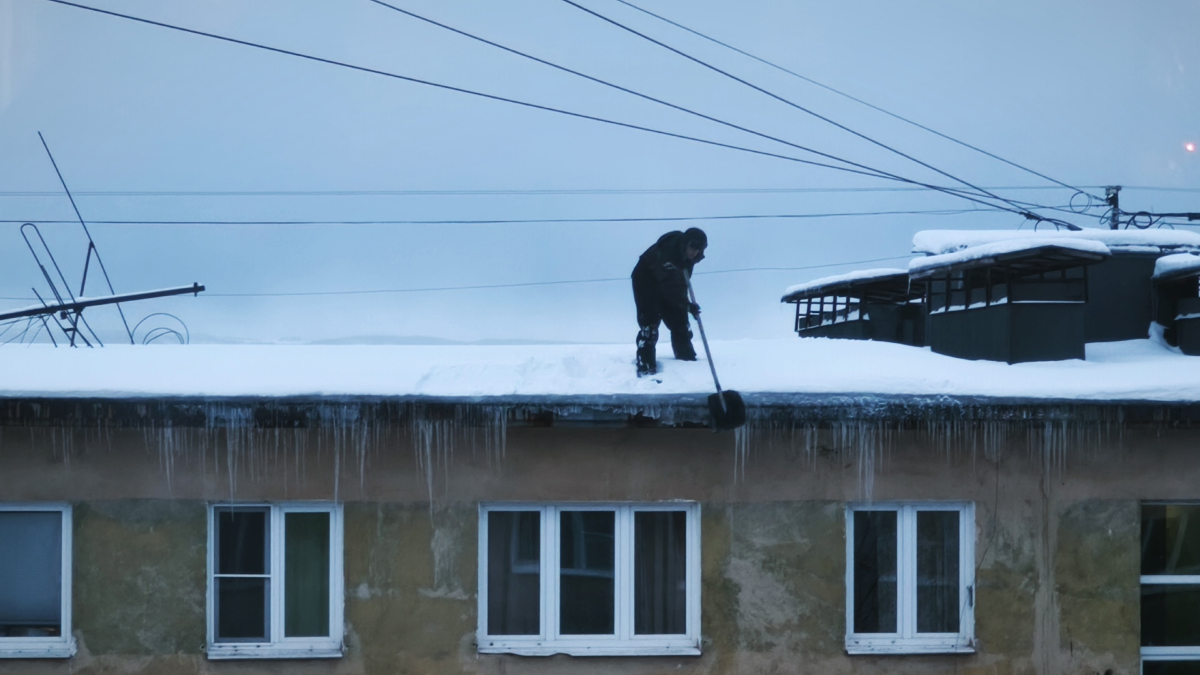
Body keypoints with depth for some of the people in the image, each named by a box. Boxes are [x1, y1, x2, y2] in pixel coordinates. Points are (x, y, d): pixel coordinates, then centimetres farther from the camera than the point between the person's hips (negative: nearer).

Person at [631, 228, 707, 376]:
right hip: (646, 282, -7)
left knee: (679, 322, 7)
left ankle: (687, 362, 19)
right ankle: (645, 367, -15)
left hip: (670, 283, 7)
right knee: (649, 324, -16)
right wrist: (687, 305, -49)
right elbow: (670, 286, -44)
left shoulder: (688, 253, -17)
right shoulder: (666, 251, -40)